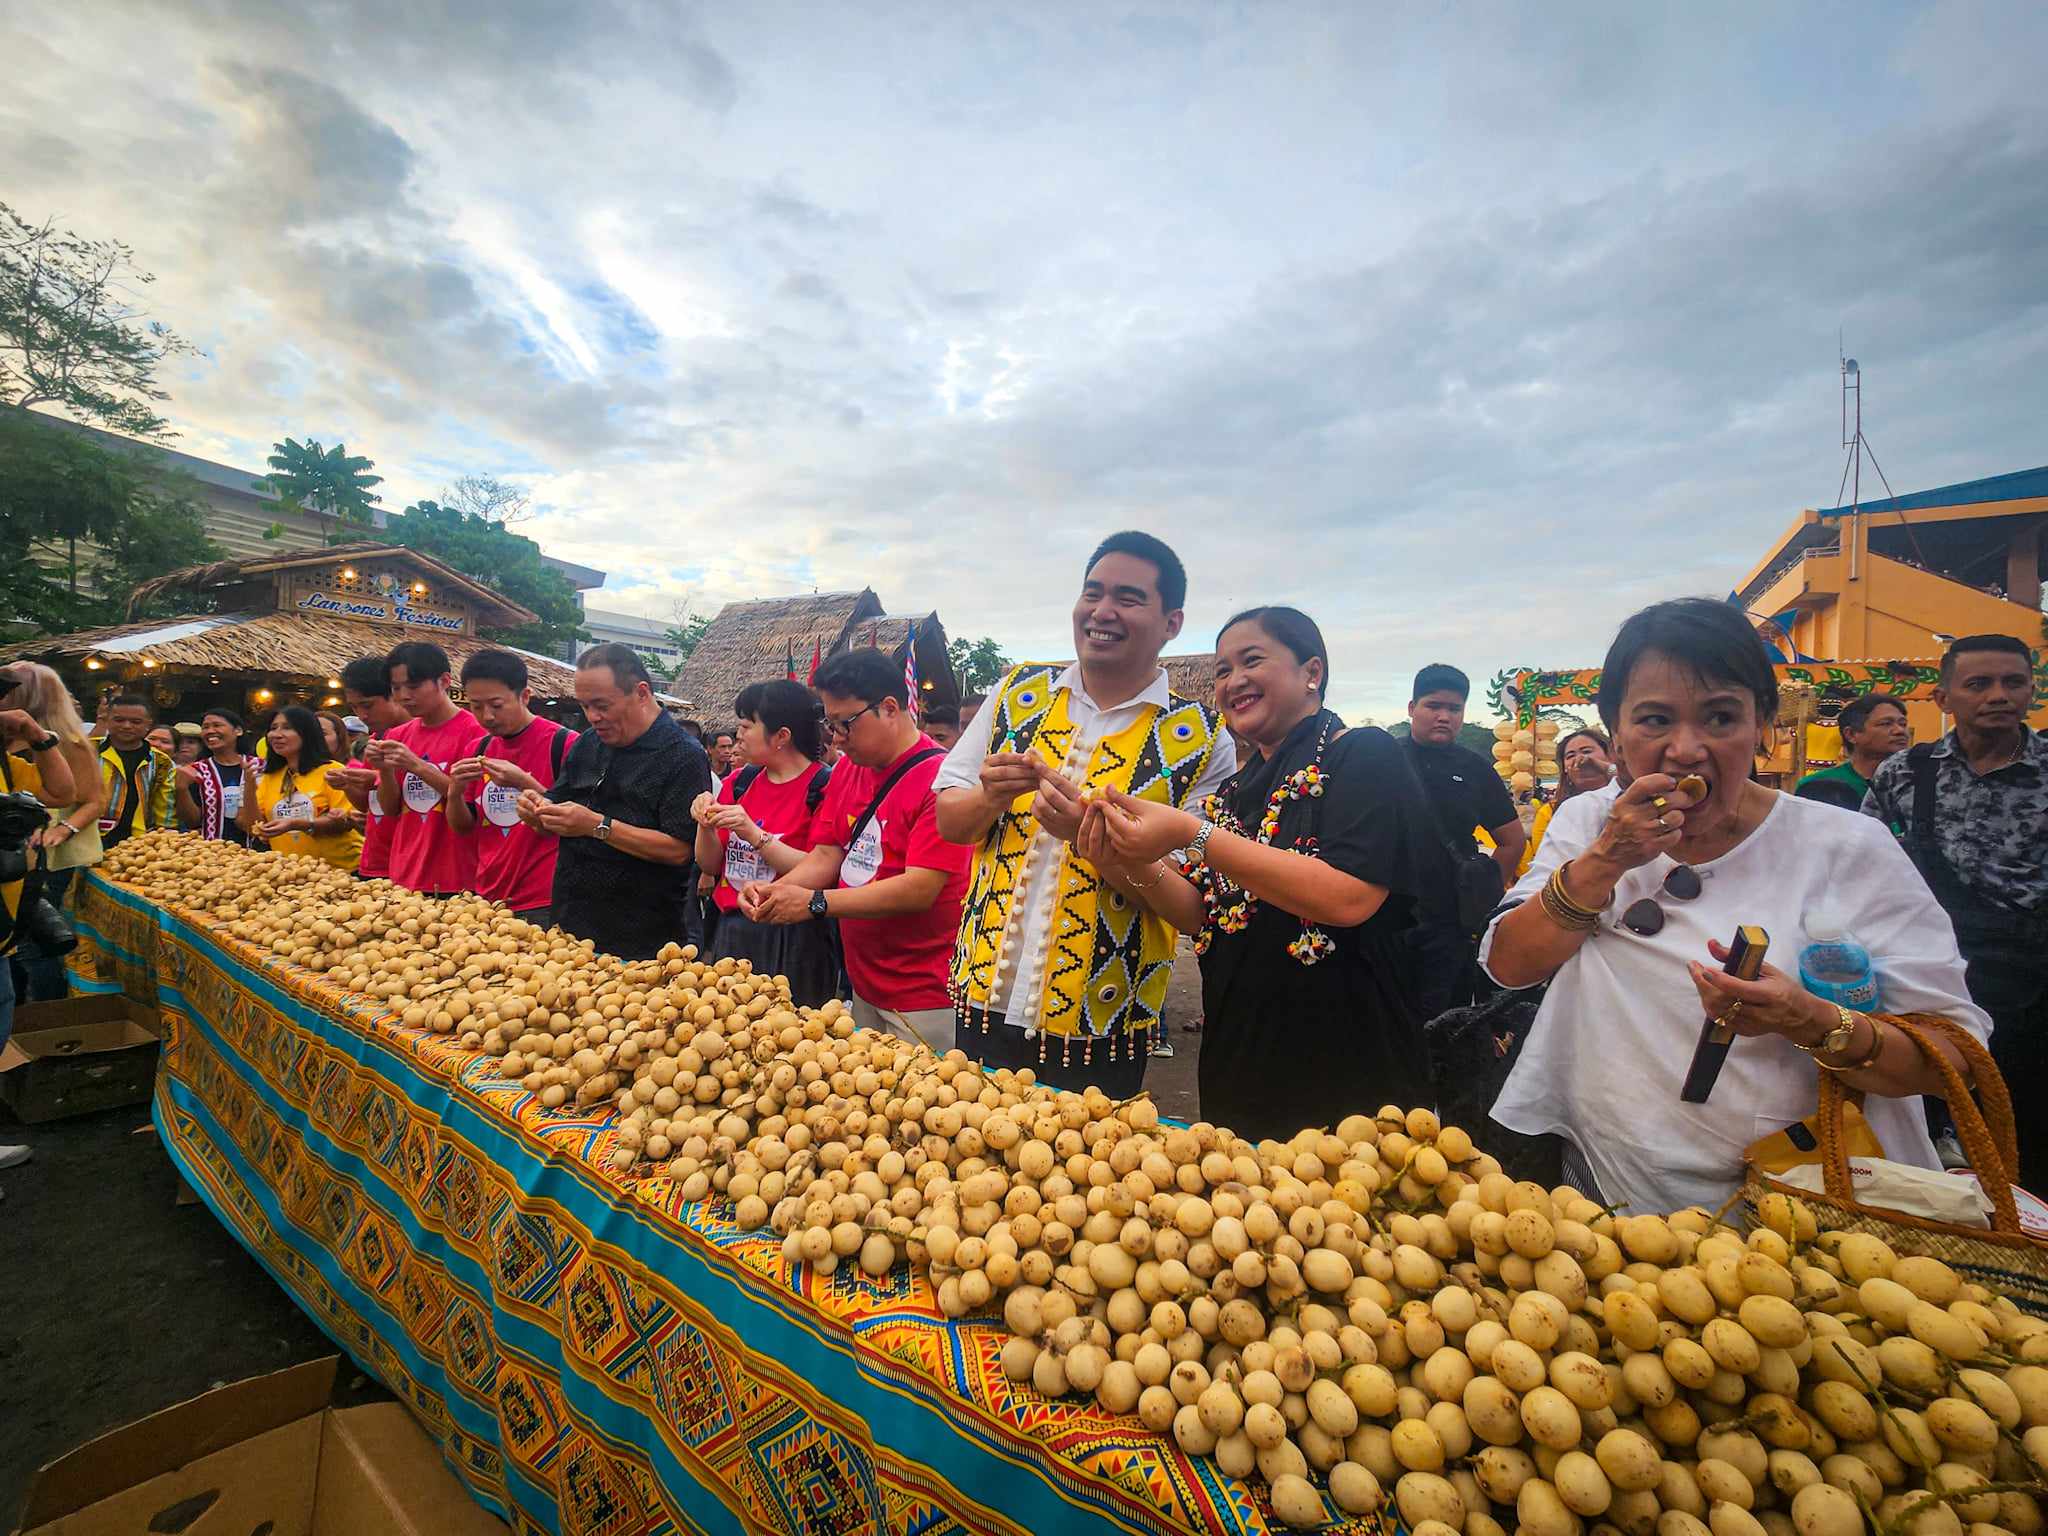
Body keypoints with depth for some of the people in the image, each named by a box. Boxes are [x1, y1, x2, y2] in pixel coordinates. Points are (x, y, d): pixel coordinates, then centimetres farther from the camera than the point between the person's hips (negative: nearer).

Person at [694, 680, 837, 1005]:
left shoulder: (823, 788, -11)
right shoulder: (739, 782, 8)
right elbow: (710, 865, 12)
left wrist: (754, 835, -21)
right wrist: (706, 827, -7)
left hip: (793, 940, -6)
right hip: (730, 933, 6)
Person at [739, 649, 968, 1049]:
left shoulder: (940, 779, -18)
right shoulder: (847, 770, 9)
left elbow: (920, 889, -22)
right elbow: (826, 855, 9)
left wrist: (816, 902, -23)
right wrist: (776, 890, -10)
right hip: (863, 986, 7)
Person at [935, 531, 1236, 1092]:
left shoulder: (1204, 742, -8)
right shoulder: (1017, 693, 2)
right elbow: (947, 820, 6)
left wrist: (1091, 835, -25)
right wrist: (992, 796, -15)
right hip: (983, 1001, 3)